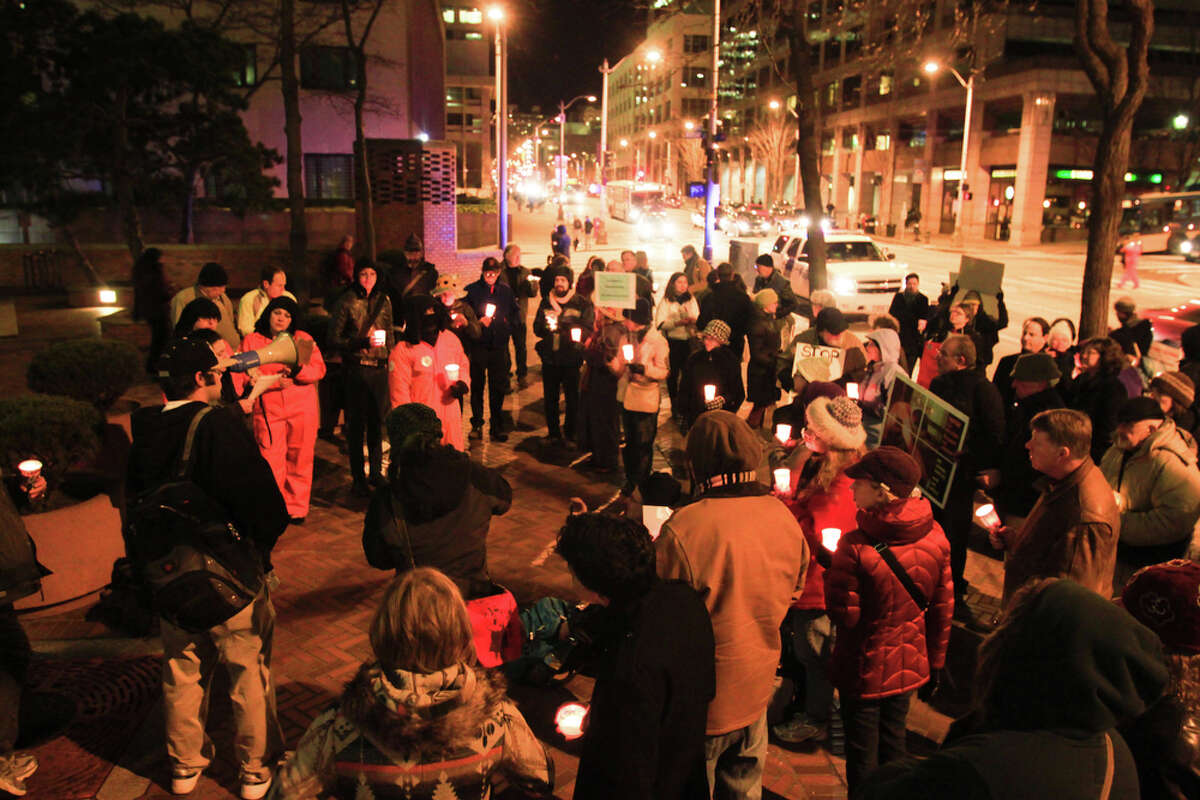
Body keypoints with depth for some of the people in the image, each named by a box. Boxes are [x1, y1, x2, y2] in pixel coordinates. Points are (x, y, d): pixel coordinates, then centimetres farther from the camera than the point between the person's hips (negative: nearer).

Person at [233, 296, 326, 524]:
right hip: (268, 410, -1)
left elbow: (319, 368, 1)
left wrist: (296, 370, -16)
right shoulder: (252, 341, 11)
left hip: (302, 411, 1)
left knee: (299, 461, 5)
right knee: (271, 463, -5)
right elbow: (244, 374, 5)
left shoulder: (303, 339, 11)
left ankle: (296, 509, 17)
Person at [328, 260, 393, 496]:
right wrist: (363, 342, -16)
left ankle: (376, 471, 23)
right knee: (356, 423, 2)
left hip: (380, 368, 4)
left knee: (377, 421, 10)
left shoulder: (384, 300, 9)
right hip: (356, 368, -4)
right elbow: (334, 339, -7)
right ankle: (358, 478, 11)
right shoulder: (347, 302, -5)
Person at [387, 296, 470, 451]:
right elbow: (399, 393, -10)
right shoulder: (402, 351, -11)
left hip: (451, 420, 5)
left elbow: (463, 364, 22)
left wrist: (463, 383, 1)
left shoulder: (450, 339, 6)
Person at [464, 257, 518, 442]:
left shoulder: (506, 291, 10)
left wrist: (507, 323, 0)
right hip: (478, 345, -2)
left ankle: (497, 426, 11)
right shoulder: (471, 290, 1)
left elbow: (515, 314, 17)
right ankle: (477, 424, 14)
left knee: (499, 387, 4)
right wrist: (478, 322, -13)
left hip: (499, 345, 2)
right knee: (477, 385, 4)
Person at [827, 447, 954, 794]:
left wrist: (830, 569, -5)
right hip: (910, 664, 5)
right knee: (893, 742, 25)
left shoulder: (855, 546, -28)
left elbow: (844, 614, -20)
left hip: (865, 668, -5)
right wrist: (935, 662, 12)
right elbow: (943, 607, 0)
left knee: (862, 754, 14)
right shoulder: (935, 537, -9)